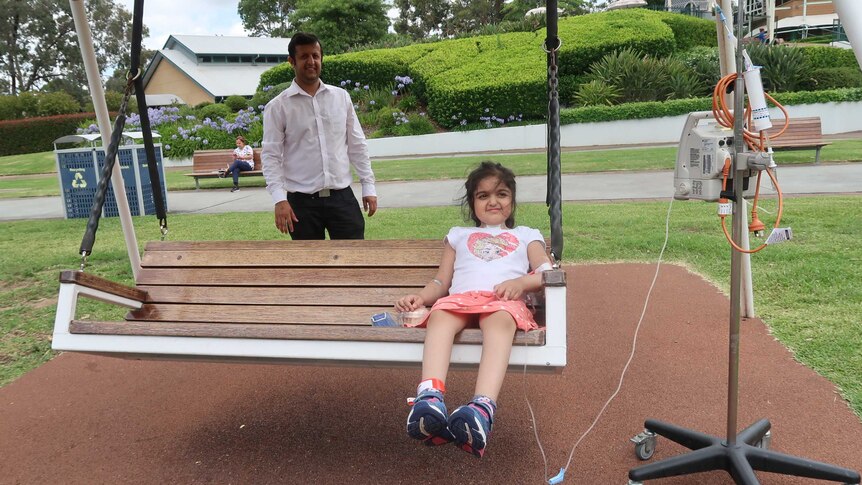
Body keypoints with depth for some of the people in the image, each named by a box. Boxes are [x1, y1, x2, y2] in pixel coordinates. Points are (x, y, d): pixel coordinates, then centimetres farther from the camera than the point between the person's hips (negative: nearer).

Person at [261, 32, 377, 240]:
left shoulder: (341, 97, 7)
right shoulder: (278, 106, -2)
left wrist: (368, 186, 4)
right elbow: (271, 155, -6)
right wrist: (279, 198, -18)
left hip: (342, 196, 2)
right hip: (302, 201, -2)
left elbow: (357, 145, 9)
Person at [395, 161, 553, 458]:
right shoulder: (459, 235, 38)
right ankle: (429, 399, -58)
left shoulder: (525, 235, 34)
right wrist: (420, 297, 6)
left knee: (500, 319, -40)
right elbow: (442, 282, 28)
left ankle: (482, 409, -61)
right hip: (460, 298, 2)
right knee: (440, 315, -37)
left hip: (505, 301, -1)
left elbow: (548, 274, 17)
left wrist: (521, 282, -6)